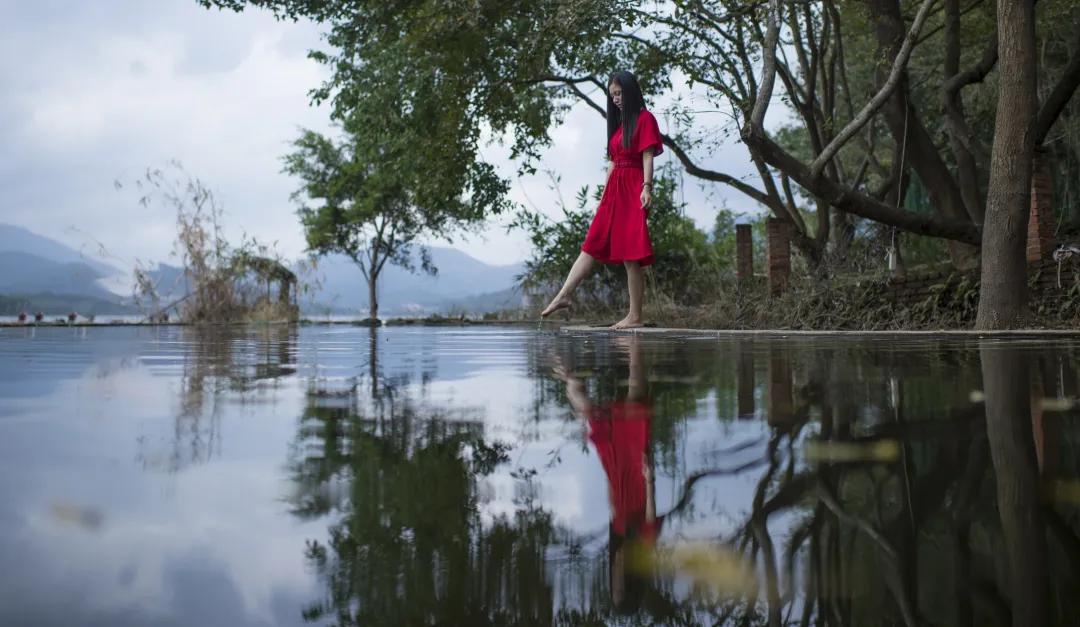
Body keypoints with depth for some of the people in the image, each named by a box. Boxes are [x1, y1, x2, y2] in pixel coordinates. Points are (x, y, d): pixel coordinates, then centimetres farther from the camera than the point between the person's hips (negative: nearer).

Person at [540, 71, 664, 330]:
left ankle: (635, 316, -7)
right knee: (591, 245, 1)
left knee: (630, 255, -9)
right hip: (614, 189, 8)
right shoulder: (618, 123, 23)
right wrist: (604, 194, 18)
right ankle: (563, 296, -3)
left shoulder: (644, 118, 0)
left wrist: (647, 187, -19)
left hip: (633, 190, -8)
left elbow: (648, 156, -8)